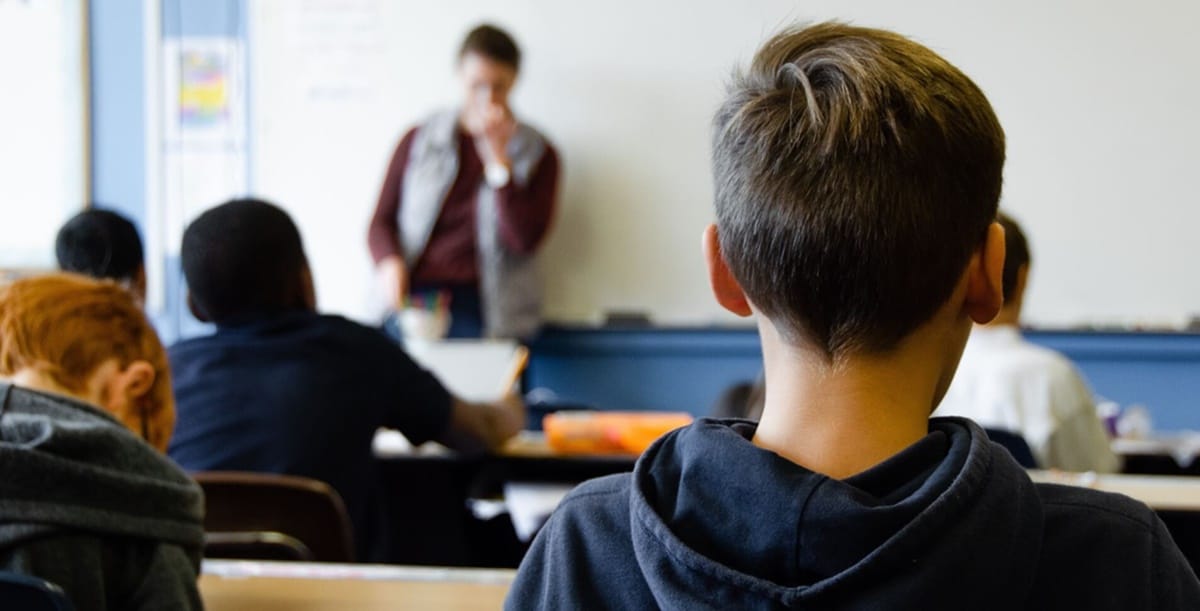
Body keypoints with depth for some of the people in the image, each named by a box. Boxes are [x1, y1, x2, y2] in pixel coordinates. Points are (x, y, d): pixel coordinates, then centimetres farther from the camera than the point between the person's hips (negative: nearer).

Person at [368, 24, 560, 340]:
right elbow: (382, 221, 15)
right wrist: (390, 262, -7)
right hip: (414, 297, 1)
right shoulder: (419, 141, 15)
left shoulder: (537, 154, 10)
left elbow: (524, 241, -3)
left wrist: (497, 157, -7)